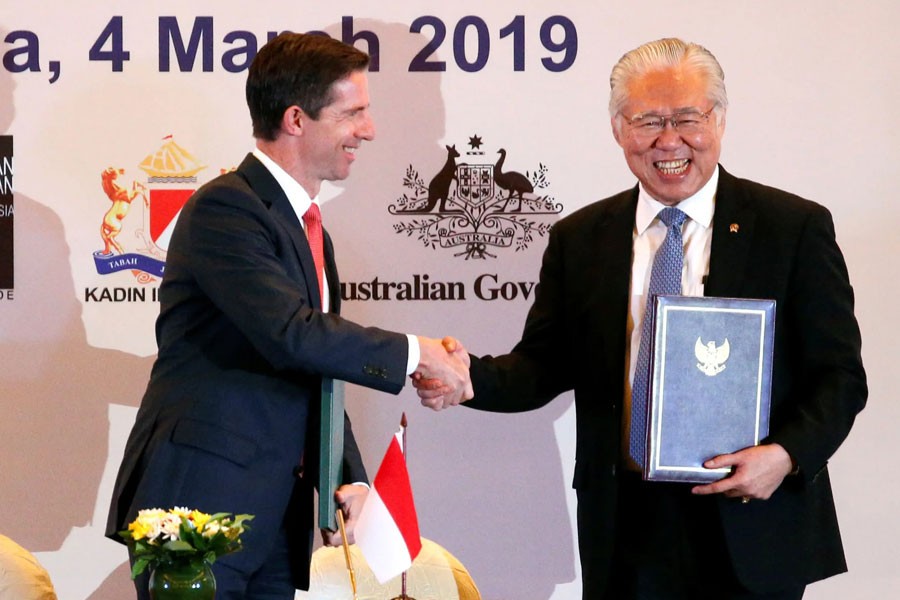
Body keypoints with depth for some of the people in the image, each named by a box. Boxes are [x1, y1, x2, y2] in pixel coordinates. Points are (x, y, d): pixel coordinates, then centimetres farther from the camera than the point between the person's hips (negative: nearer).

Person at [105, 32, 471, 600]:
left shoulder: (309, 229, 18)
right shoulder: (225, 208, -11)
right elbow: (292, 334, -24)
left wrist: (350, 481, 5)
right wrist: (415, 353, -14)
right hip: (198, 510, -8)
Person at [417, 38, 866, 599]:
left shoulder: (796, 227, -1)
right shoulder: (578, 239, 8)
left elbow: (839, 375, -2)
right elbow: (544, 365, 7)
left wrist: (787, 453, -19)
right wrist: (472, 376, -14)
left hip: (752, 531, -2)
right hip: (626, 528, 2)